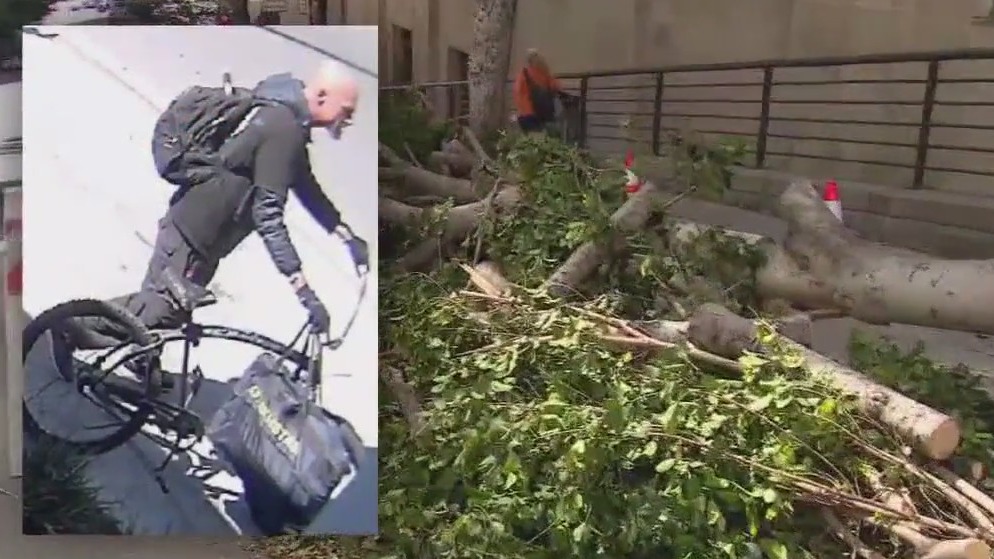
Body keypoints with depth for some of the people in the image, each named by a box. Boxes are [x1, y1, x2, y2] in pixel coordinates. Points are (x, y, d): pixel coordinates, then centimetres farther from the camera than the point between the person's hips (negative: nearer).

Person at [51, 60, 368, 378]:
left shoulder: (287, 119, 5)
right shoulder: (283, 130, -26)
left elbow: (305, 186, 16)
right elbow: (268, 216, -30)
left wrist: (347, 236, 10)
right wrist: (304, 290, -32)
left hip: (198, 226, 10)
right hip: (193, 230, -10)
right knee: (163, 309, 0)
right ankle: (72, 326, 12)